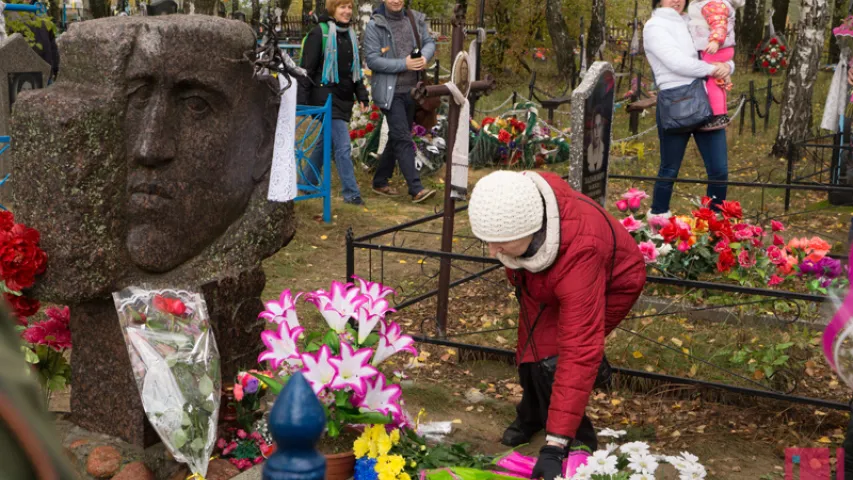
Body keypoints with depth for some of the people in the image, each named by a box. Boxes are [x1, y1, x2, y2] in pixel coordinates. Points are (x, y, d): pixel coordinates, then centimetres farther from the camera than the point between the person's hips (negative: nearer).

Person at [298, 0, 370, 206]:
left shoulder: (350, 35, 13)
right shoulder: (320, 33, -9)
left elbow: (355, 69, 21)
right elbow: (307, 68, -10)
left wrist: (362, 96, 13)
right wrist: (302, 101, -13)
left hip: (344, 98, 7)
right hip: (326, 97, -7)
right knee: (343, 146, -11)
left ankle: (307, 182, 30)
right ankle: (351, 193, -6)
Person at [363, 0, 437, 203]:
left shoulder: (415, 19, 6)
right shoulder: (375, 26, -8)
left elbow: (429, 42, 11)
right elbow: (372, 60, -13)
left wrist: (425, 56, -13)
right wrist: (404, 64, -18)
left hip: (411, 90, 6)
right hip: (391, 92, -6)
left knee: (397, 139, 14)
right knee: (403, 139, -10)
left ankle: (380, 182, 28)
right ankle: (416, 189, -12)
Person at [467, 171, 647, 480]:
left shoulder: (579, 257, -50)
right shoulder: (518, 206, -34)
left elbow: (579, 352, -50)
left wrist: (555, 445, -51)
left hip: (611, 283, -6)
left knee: (549, 359, -20)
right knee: (530, 351, 10)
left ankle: (576, 441, 5)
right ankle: (532, 416, 41)